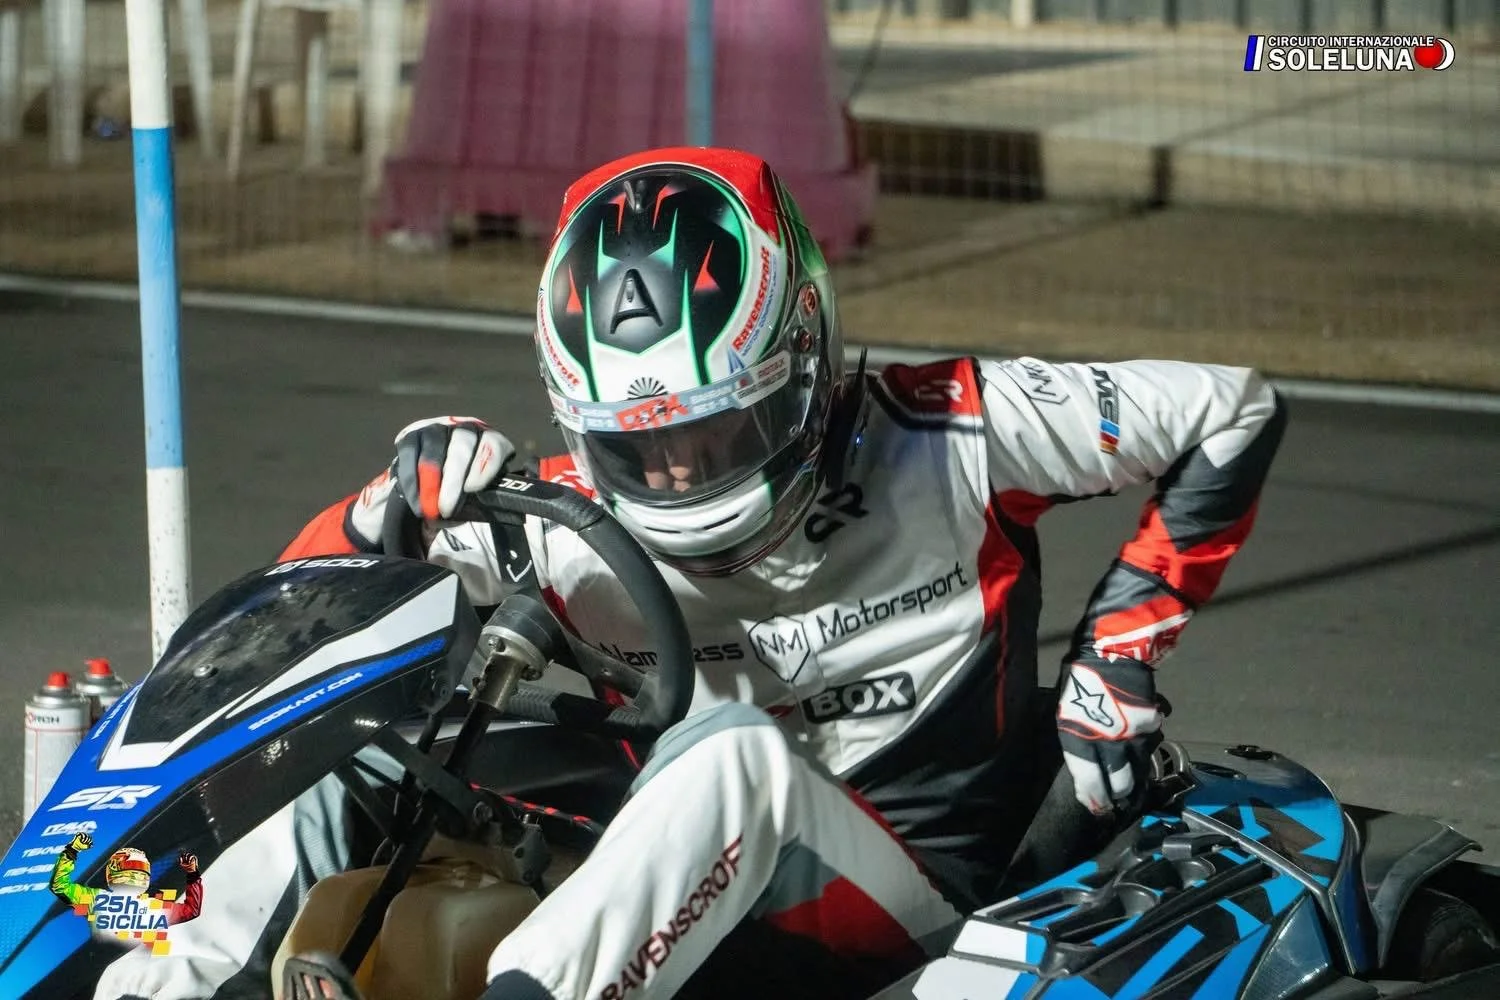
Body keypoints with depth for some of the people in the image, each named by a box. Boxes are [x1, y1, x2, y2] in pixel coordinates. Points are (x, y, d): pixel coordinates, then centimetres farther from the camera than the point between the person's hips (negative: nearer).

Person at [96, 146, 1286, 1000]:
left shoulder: (949, 435, -9)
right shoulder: (582, 527, -3)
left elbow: (1233, 411, -2)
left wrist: (1118, 643, -8)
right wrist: (406, 500, -25)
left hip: (916, 893, -4)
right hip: (701, 886, 4)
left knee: (733, 748, -38)